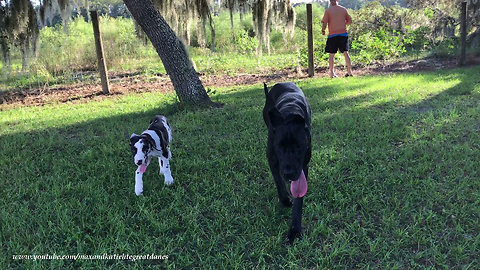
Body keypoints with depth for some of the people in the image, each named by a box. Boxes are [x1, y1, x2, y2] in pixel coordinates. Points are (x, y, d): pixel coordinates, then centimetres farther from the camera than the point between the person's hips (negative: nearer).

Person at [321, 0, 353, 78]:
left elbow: (324, 23, -8)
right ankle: (350, 71, 11)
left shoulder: (328, 10, -4)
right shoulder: (343, 9, 5)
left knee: (331, 54, 4)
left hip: (332, 35, -3)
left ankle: (331, 73, 1)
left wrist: (323, 30, 9)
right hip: (343, 34, 3)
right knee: (345, 53, 10)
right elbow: (349, 21, 10)